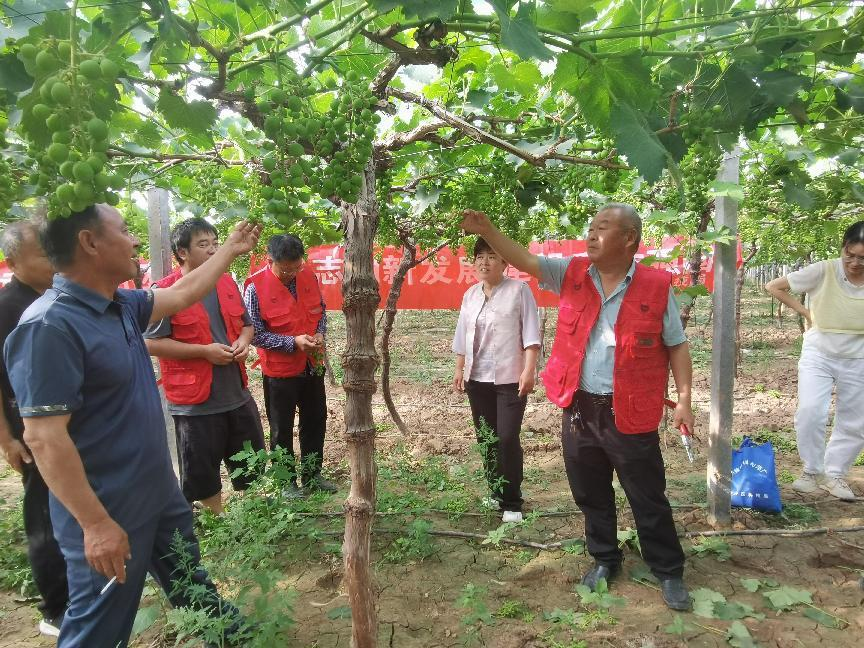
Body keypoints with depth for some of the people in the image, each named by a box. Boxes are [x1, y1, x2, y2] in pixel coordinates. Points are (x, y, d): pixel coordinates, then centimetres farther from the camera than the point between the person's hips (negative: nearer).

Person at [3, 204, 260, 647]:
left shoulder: (122, 306, 1)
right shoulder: (51, 325, -25)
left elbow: (183, 294, 19)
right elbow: (43, 437, -27)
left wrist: (231, 249, 25)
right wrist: (96, 523, -25)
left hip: (159, 494, 9)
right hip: (108, 513, -9)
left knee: (192, 584, 29)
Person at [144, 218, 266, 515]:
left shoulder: (227, 283, 7)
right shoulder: (165, 291, -12)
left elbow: (246, 323, 19)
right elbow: (152, 343, -15)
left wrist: (243, 341, -3)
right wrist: (205, 351, -19)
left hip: (238, 395, 6)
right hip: (195, 401, -6)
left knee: (252, 472, 19)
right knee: (203, 479, 10)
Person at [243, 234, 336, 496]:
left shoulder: (309, 276, -4)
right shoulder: (256, 287, -18)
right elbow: (256, 334, -16)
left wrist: (320, 333, -9)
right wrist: (294, 342, -23)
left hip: (312, 365, 5)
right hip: (279, 370, -5)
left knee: (316, 421, 16)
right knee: (281, 429, 9)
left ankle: (312, 475, 34)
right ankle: (286, 482, 26)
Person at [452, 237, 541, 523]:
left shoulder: (519, 290, -4)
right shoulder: (470, 294, 12)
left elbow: (530, 334, -8)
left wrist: (528, 371, -16)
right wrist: (459, 370, 15)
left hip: (510, 378, -5)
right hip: (477, 378, 6)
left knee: (507, 439, -7)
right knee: (486, 439, 11)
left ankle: (512, 503, 5)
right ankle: (496, 493, 26)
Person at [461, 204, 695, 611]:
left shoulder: (656, 286, -7)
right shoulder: (573, 274, 1)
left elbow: (677, 346, -1)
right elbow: (525, 261, -5)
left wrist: (684, 400, -5)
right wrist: (486, 230, -17)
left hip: (630, 416, -3)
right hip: (579, 409, 4)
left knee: (648, 500, 11)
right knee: (591, 495, 18)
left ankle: (669, 572, 32)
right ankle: (605, 559, 40)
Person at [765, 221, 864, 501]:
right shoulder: (823, 271, -17)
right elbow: (773, 287, -10)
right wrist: (805, 312, -8)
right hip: (818, 356, -2)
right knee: (810, 412, -16)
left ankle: (835, 474, 28)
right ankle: (812, 470, 5)